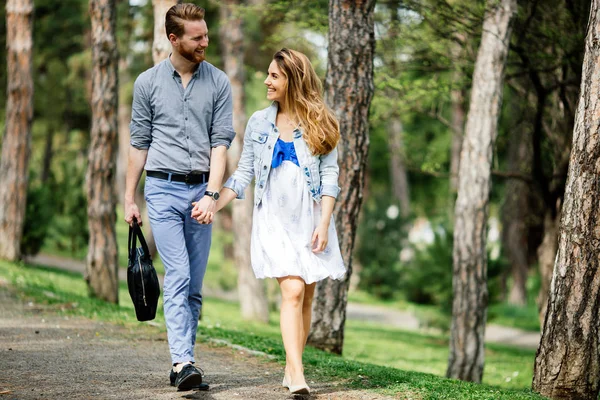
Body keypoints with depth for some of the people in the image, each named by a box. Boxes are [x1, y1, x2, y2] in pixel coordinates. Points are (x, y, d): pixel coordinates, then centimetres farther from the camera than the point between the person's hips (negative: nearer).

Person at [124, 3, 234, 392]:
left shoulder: (218, 83, 5)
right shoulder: (148, 82, 4)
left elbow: (221, 142, -1)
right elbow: (139, 143, 9)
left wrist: (212, 195, -12)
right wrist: (130, 198, 8)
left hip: (201, 189, 2)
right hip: (163, 188, -2)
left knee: (195, 285, 4)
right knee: (178, 277, -13)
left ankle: (182, 363, 12)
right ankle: (183, 362, -19)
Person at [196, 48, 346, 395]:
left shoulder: (319, 123, 4)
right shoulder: (259, 123, 9)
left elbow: (330, 175, 1)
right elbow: (243, 174, 10)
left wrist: (323, 224, -8)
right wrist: (214, 205, -1)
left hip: (310, 218, 0)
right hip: (275, 219, 0)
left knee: (306, 297, 3)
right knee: (293, 291, -16)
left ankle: (292, 368, 14)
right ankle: (297, 374, -22)